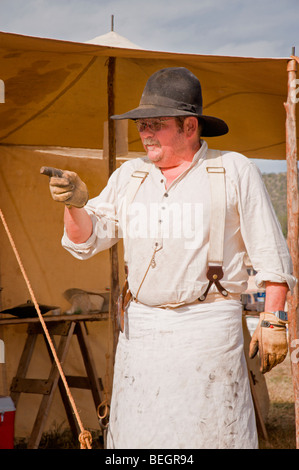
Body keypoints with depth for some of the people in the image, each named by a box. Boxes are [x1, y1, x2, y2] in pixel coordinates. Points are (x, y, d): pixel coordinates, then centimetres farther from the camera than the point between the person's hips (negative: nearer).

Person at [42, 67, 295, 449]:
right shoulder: (128, 176, 12)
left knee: (212, 433, -4)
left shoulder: (235, 171, 1)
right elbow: (86, 240, 11)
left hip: (207, 324, -4)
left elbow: (270, 253, 1)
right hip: (140, 325, 4)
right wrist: (75, 204, -9)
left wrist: (273, 319, -5)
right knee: (135, 433, 4)